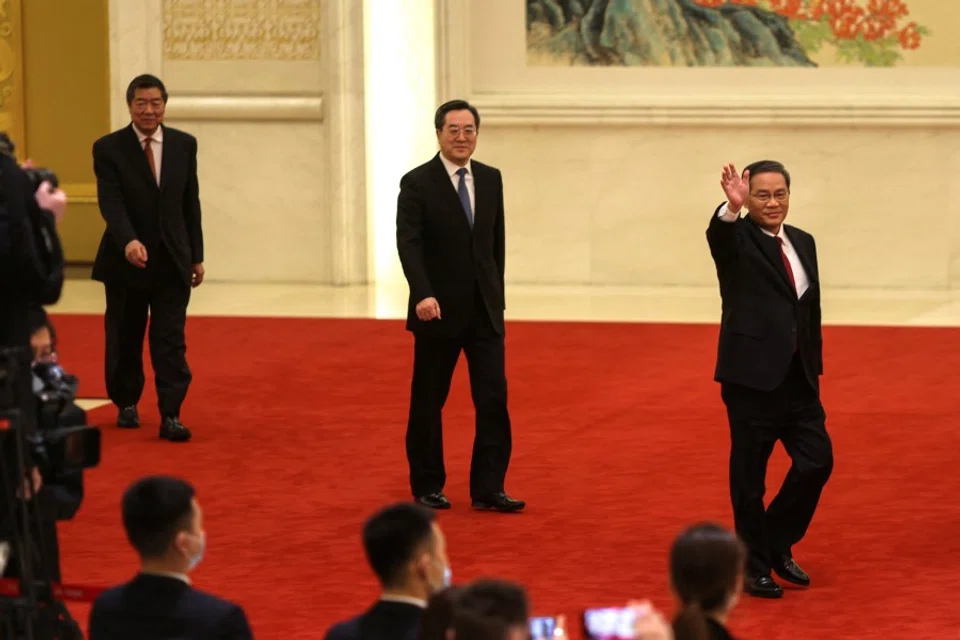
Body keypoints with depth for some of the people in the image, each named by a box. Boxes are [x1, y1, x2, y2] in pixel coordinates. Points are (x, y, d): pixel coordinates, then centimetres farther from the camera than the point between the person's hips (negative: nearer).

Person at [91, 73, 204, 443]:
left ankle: (170, 415, -8)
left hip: (172, 260, 1)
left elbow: (191, 202, 9)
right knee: (124, 340, 11)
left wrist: (196, 256, 8)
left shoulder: (184, 145, 4)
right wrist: (129, 241, -34)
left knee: (171, 341, -5)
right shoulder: (108, 149, -6)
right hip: (126, 260, -1)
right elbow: (110, 202, -17)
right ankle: (126, 404, 29)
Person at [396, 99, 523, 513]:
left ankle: (488, 489, 0)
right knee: (428, 403, 6)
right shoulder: (417, 184, -7)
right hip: (438, 311, -4)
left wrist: (496, 295, 15)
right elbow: (408, 243, -17)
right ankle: (427, 487, 18)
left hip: (485, 311, 4)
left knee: (493, 399, -3)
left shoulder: (491, 179, 8)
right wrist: (422, 294, -30)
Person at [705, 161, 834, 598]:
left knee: (817, 462, 1)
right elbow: (718, 234, -30)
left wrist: (815, 367, 14)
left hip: (798, 378, 6)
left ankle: (777, 543, 21)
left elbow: (812, 311, 17)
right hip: (752, 377, -6)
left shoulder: (803, 242, 13)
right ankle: (755, 566, 14)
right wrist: (732, 207, -52)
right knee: (749, 476, 2)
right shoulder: (736, 239, -5)